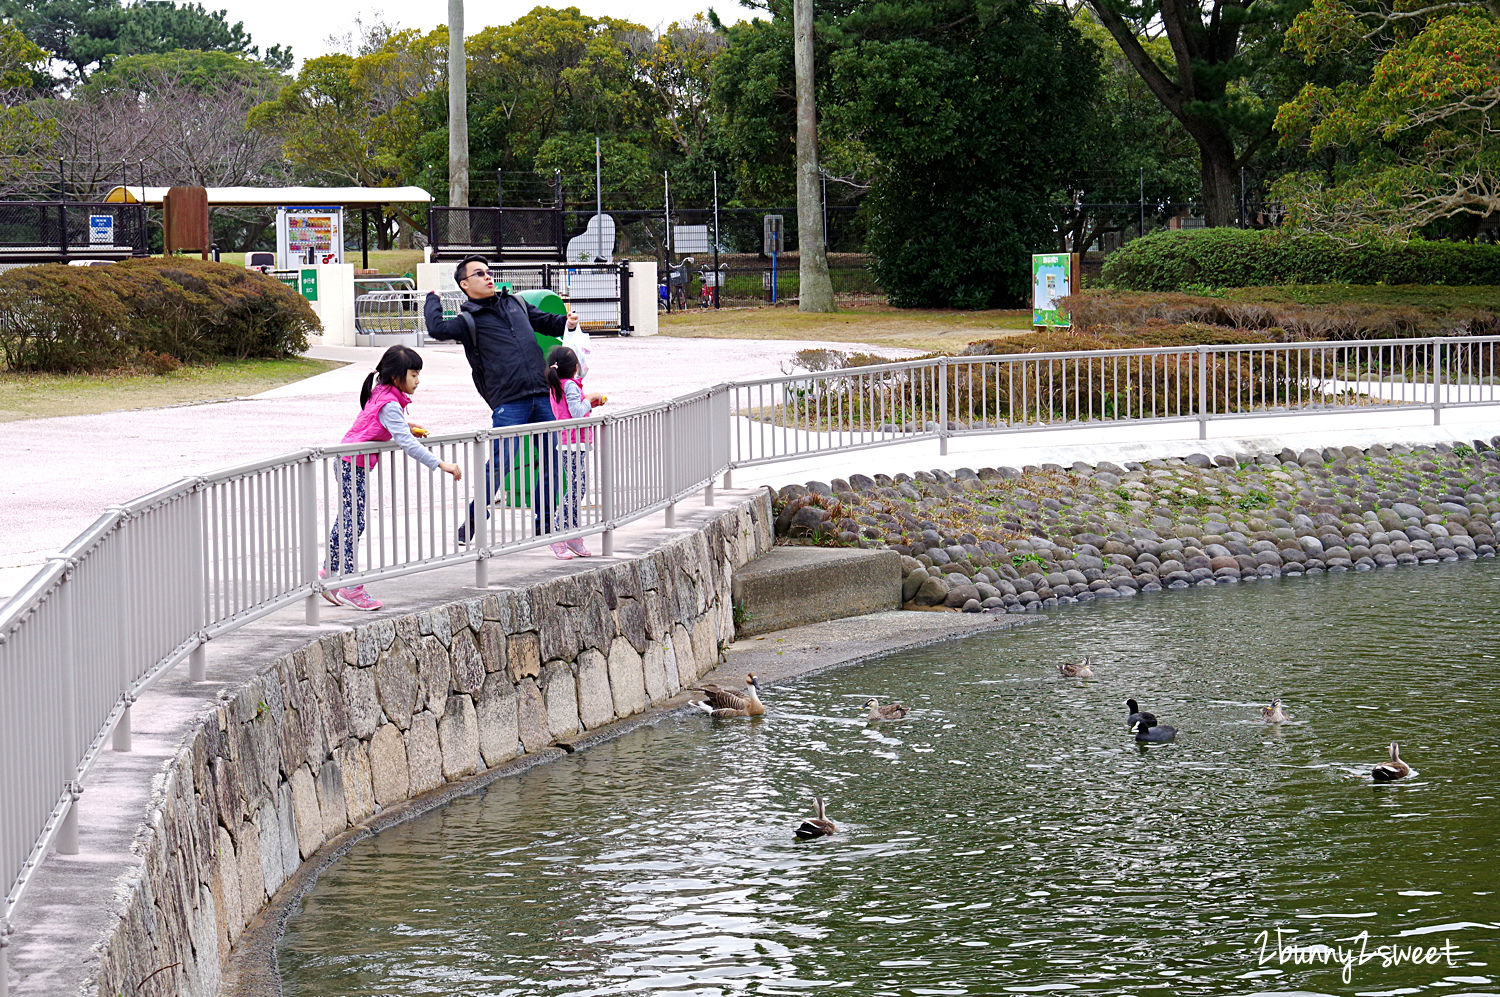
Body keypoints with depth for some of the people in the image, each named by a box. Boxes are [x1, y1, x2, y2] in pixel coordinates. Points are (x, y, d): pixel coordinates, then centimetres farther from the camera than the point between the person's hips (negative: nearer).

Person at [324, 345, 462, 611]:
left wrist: (405, 427, 7)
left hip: (347, 462, 10)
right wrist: (441, 465, -31)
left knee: (346, 521, 17)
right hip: (354, 464, -10)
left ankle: (329, 575, 26)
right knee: (353, 523, -8)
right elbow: (406, 443, -29)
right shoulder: (390, 404, -22)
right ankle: (350, 588, -7)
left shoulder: (380, 394, 7)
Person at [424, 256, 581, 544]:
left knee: (553, 460, 7)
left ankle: (544, 523, 20)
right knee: (499, 464, -12)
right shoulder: (469, 320, 4)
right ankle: (471, 525, 0)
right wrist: (432, 301, 5)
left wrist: (567, 322, 11)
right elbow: (436, 328, -13)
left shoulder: (515, 303, 20)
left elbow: (546, 322, 32)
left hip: (542, 395, 6)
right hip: (508, 401, -6)